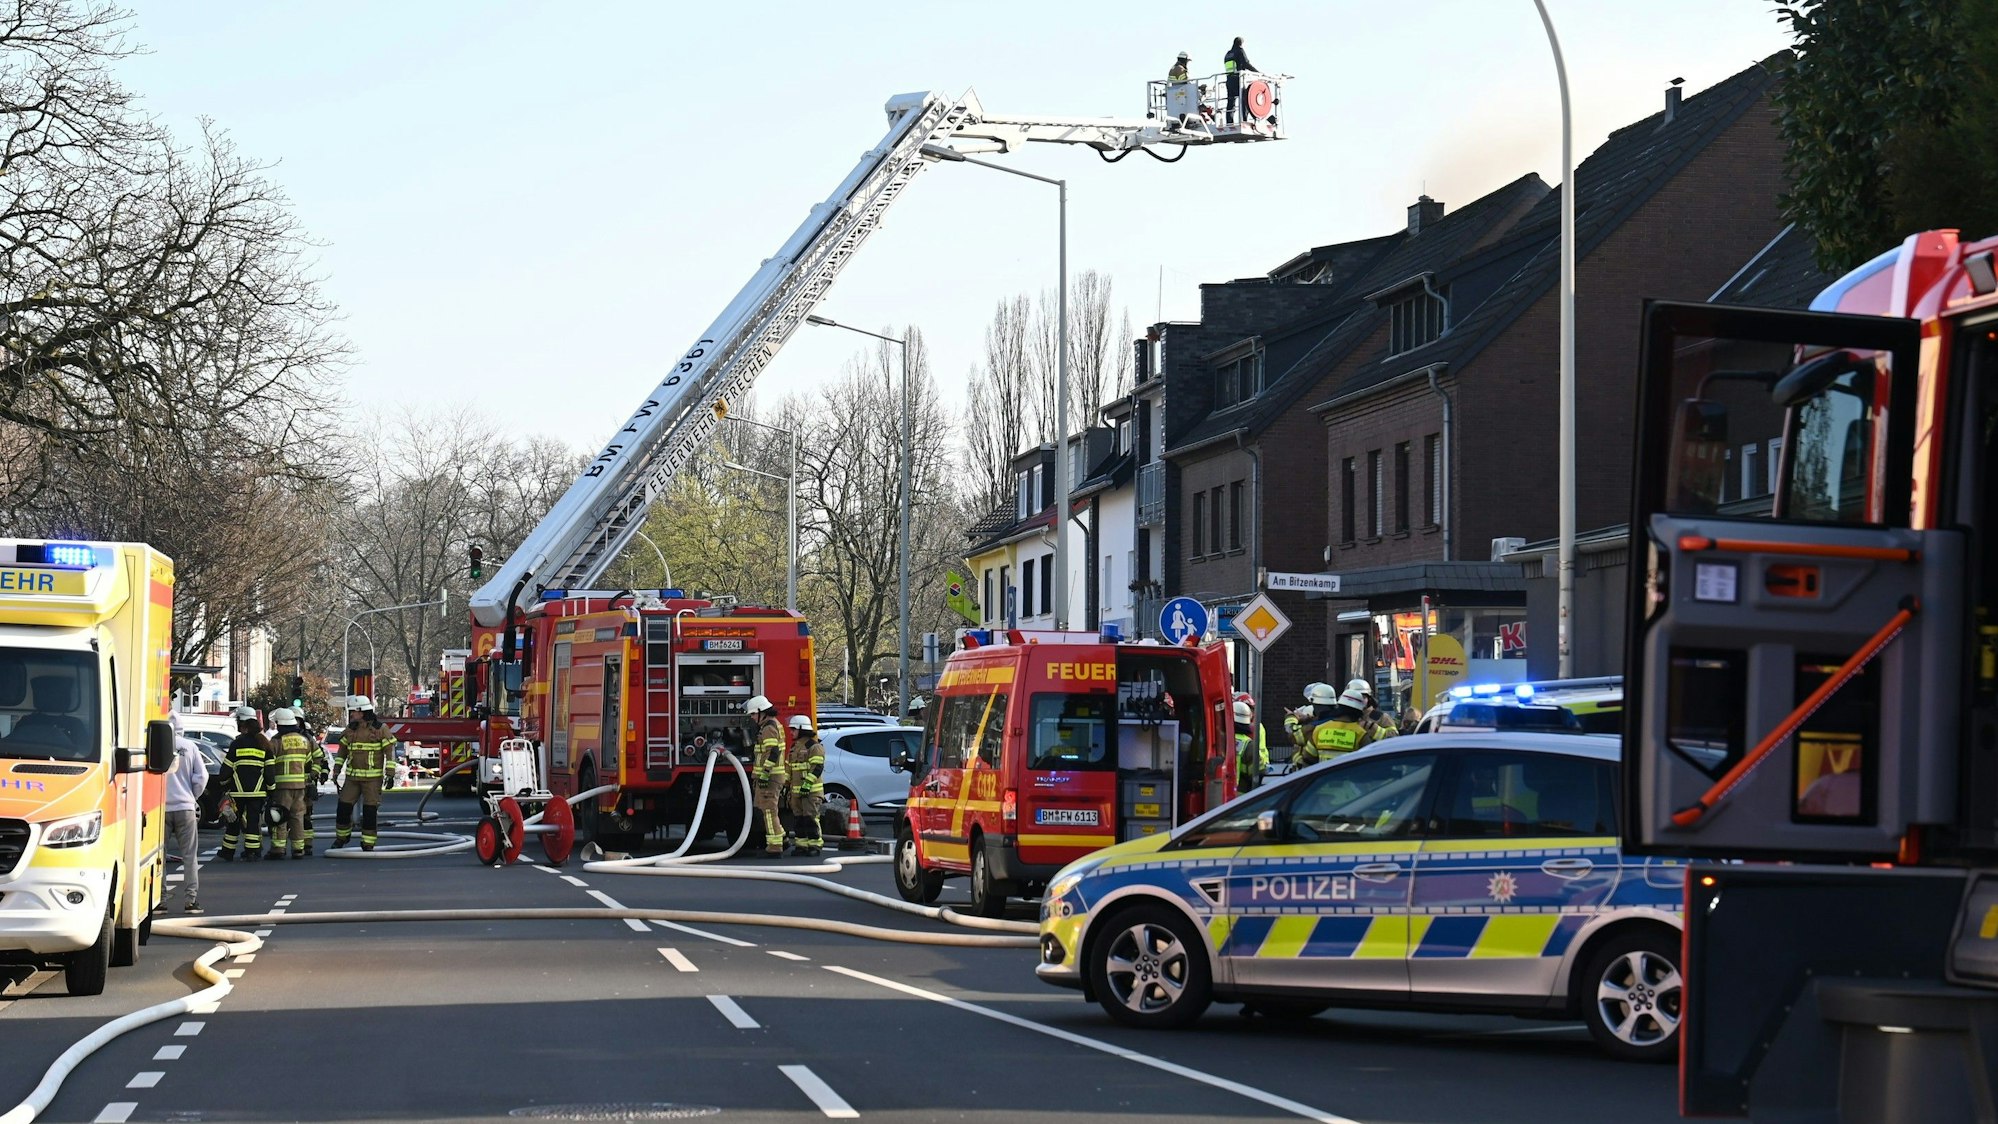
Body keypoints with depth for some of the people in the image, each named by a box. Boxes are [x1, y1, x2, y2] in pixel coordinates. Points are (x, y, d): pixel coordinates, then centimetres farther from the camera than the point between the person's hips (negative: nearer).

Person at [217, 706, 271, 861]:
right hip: (257, 790, 2)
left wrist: (224, 781, 19)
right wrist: (270, 787, 9)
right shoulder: (264, 744, 5)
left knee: (234, 821, 8)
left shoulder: (237, 744, -4)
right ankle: (252, 852, -2)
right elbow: (270, 768, 4)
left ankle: (228, 852, 15)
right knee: (253, 819, 3)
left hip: (238, 790, -2)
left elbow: (227, 767, 1)